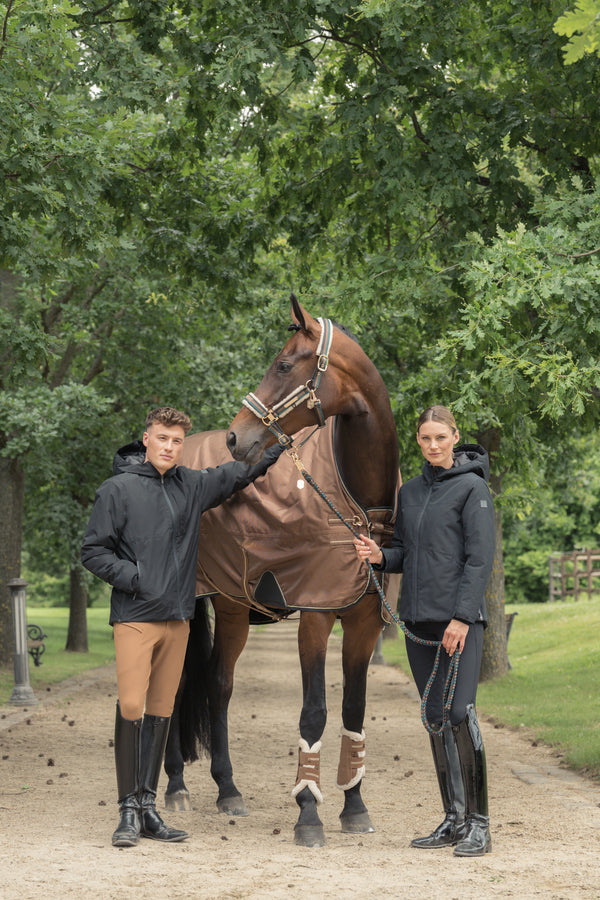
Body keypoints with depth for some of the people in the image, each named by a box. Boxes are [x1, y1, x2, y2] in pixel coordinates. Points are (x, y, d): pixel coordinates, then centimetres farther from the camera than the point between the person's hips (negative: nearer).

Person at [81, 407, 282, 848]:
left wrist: (276, 451, 16)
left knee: (161, 712, 7)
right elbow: (93, 551, -3)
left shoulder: (192, 486, 10)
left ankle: (148, 807, 13)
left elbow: (237, 474, 25)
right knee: (131, 706, -13)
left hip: (178, 617, 5)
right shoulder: (118, 490, -3)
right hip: (135, 617, -5)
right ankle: (129, 811, -5)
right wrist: (134, 579, -12)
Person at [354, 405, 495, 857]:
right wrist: (380, 555, -1)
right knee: (436, 719, 8)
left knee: (459, 713, -14)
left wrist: (462, 617, -17)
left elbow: (480, 558, -10)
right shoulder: (410, 492, 15)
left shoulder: (472, 487, -5)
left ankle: (479, 824, -9)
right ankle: (454, 819, 14)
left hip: (459, 620, -7)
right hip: (418, 619, 7)